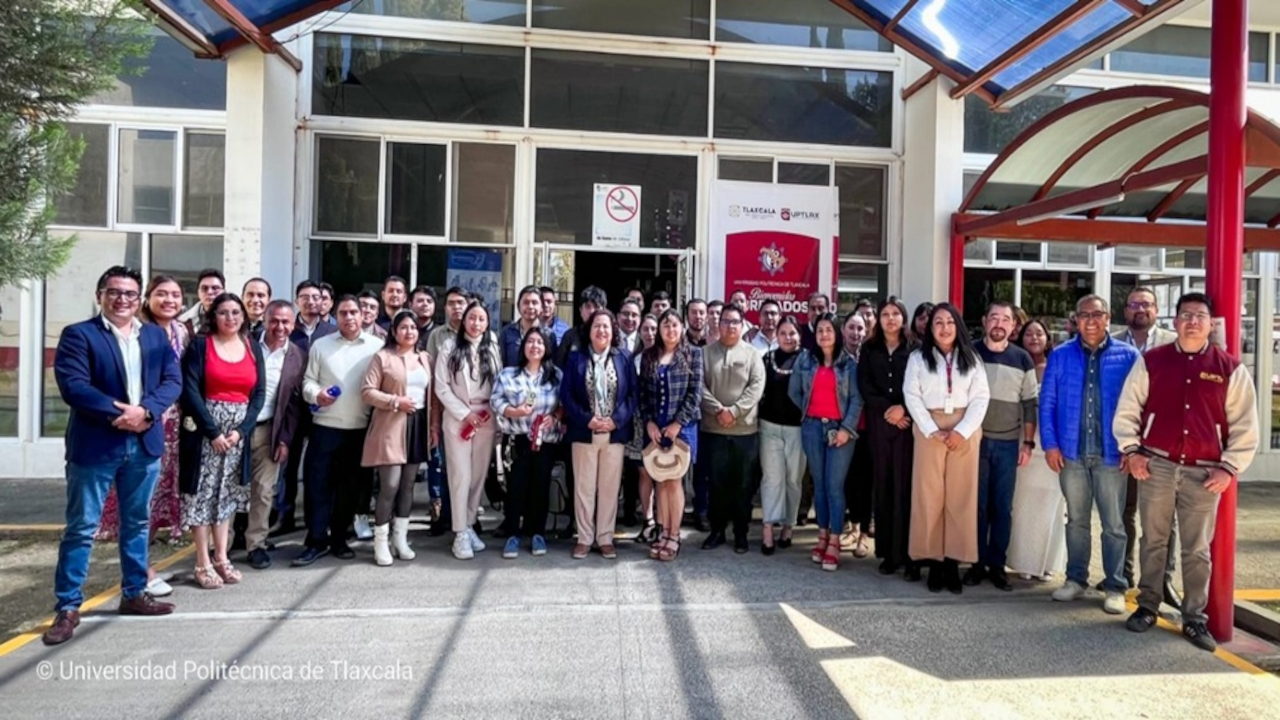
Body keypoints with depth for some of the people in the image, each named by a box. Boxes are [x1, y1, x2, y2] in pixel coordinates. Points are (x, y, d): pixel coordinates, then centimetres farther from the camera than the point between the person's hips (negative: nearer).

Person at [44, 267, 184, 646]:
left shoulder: (156, 336, 10)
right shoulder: (78, 334, -3)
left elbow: (173, 380, 1)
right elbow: (73, 386, -14)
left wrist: (145, 411, -15)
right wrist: (117, 412, -21)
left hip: (145, 444, 5)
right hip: (94, 445, -4)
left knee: (136, 524, 15)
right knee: (81, 528, 2)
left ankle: (134, 594, 27)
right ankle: (68, 607, 13)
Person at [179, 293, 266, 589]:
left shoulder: (253, 348, 8)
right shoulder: (200, 344, -3)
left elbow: (259, 393, 4)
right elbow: (190, 390, -10)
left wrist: (241, 430, -8)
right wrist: (213, 431, -15)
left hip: (240, 431, 4)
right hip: (204, 428, -3)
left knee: (227, 493, 9)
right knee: (203, 492, 0)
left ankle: (221, 558, 17)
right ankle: (203, 564, 7)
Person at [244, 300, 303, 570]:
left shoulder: (298, 357, 1)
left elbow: (294, 403, 2)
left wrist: (285, 439, -2)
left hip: (268, 430, 0)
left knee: (264, 490, 2)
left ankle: (256, 544, 13)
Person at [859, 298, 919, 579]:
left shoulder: (915, 349, 6)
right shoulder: (869, 349, 11)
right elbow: (864, 387, 3)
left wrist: (903, 408, -14)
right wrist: (887, 409, -9)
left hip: (908, 423, -2)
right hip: (878, 424, 2)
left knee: (905, 486, -6)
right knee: (883, 487, 2)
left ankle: (909, 555, -3)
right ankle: (888, 553, 8)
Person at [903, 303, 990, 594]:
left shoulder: (971, 359, 8)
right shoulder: (918, 358, 6)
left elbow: (981, 397, 1)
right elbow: (912, 396, -2)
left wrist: (962, 430, -12)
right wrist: (932, 430, -12)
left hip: (965, 432, 1)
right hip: (930, 431, -1)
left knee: (961, 497, 1)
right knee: (929, 495, -1)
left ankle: (953, 563, 7)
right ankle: (934, 562, 6)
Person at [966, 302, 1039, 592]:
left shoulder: (1022, 359, 4)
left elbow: (1030, 404, 7)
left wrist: (1028, 443, 2)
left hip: (1008, 444, 1)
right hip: (974, 440, -1)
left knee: (1003, 507, 6)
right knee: (977, 505, 4)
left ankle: (997, 564, 16)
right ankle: (977, 562, 14)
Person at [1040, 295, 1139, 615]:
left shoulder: (1127, 356, 0)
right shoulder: (1060, 356, 4)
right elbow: (1047, 403, 4)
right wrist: (1050, 444, -3)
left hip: (1111, 454, -1)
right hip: (1071, 453, 2)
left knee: (1114, 524, 4)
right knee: (1076, 519, 13)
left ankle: (1115, 586, 17)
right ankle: (1076, 578, 25)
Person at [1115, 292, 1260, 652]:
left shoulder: (1230, 368, 3)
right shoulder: (1150, 361, 4)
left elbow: (1245, 426, 5)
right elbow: (1127, 410, 8)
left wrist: (1229, 467, -2)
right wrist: (1132, 450, -1)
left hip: (1204, 473, 0)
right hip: (1156, 466, 0)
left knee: (1198, 550, 6)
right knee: (1154, 540, 10)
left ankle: (1195, 619, 17)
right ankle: (1147, 606, 22)